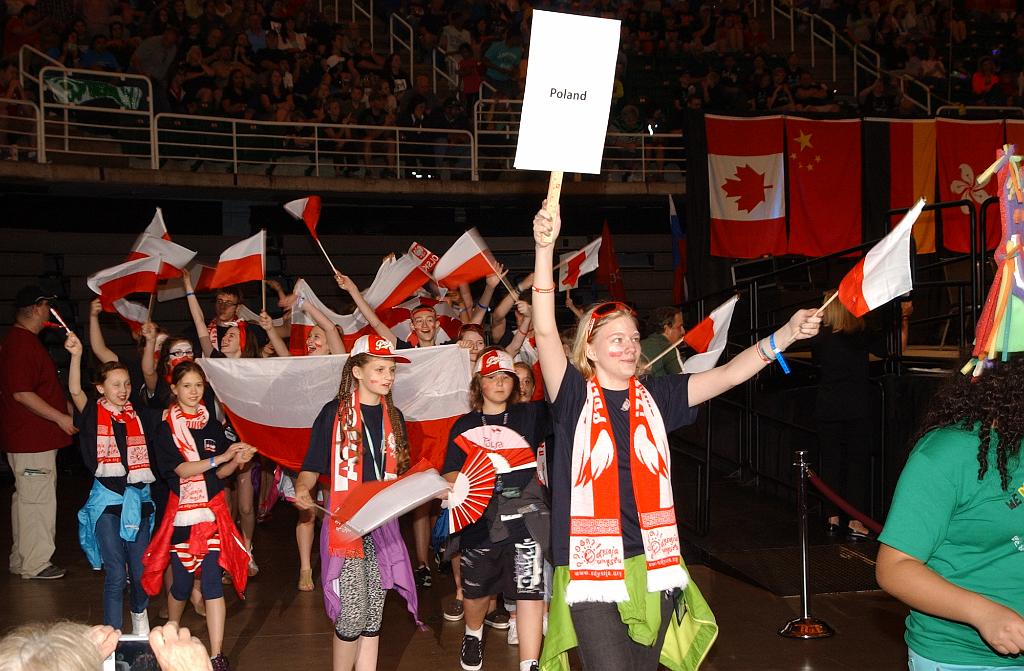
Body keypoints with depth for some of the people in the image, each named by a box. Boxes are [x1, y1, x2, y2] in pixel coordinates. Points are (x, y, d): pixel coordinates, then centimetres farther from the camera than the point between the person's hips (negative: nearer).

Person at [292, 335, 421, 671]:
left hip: (382, 526, 5)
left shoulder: (394, 417, 11)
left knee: (373, 615, 8)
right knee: (353, 615, -7)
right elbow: (312, 468, -2)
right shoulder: (334, 413, -3)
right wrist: (302, 489, -22)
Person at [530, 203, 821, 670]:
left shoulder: (655, 396, 6)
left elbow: (726, 375, -2)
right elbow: (545, 335, -17)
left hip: (654, 566, 4)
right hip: (591, 564, -4)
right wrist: (545, 248, -27)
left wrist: (786, 335, -17)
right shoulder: (574, 397, -4)